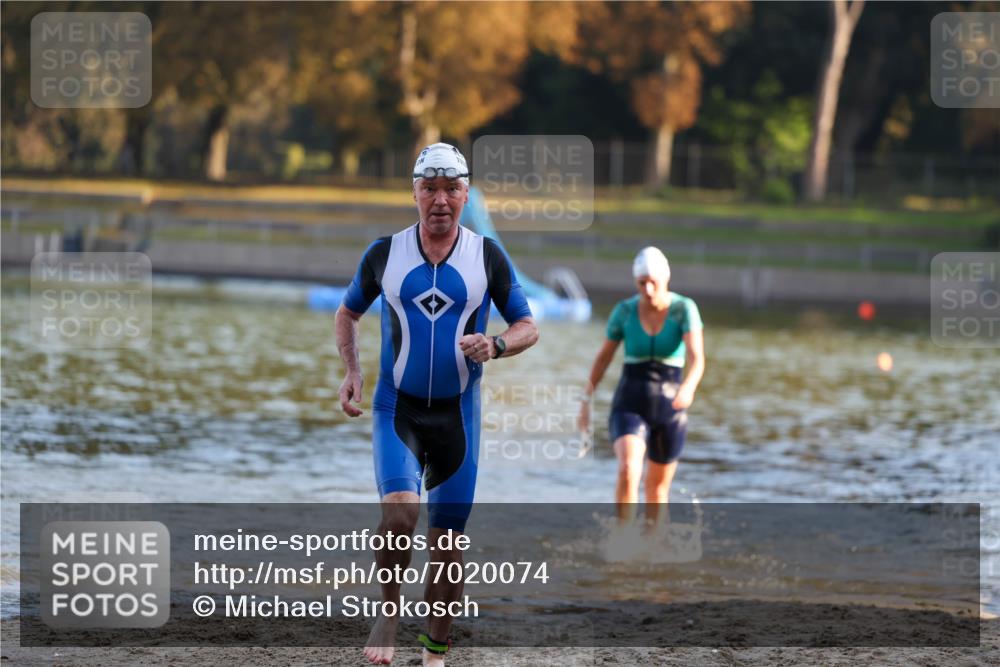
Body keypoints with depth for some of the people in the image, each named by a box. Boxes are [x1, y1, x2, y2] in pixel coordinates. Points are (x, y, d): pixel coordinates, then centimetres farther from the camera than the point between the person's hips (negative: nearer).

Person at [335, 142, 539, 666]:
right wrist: (351, 372, 1)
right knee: (400, 511, -25)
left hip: (457, 412, 1)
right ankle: (389, 609, 0)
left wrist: (496, 346, -16)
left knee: (447, 543, 4)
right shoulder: (385, 253, 0)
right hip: (396, 407, -1)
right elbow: (347, 313, 16)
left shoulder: (487, 255, -1)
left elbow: (528, 327, 6)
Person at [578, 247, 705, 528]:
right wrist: (585, 402, 10)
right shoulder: (624, 310, -5)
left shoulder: (685, 309, -11)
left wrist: (689, 389, -46)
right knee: (628, 471, -28)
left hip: (669, 409, 0)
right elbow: (603, 357, 8)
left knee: (658, 487, 15)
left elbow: (697, 359, -25)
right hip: (630, 407, 0)